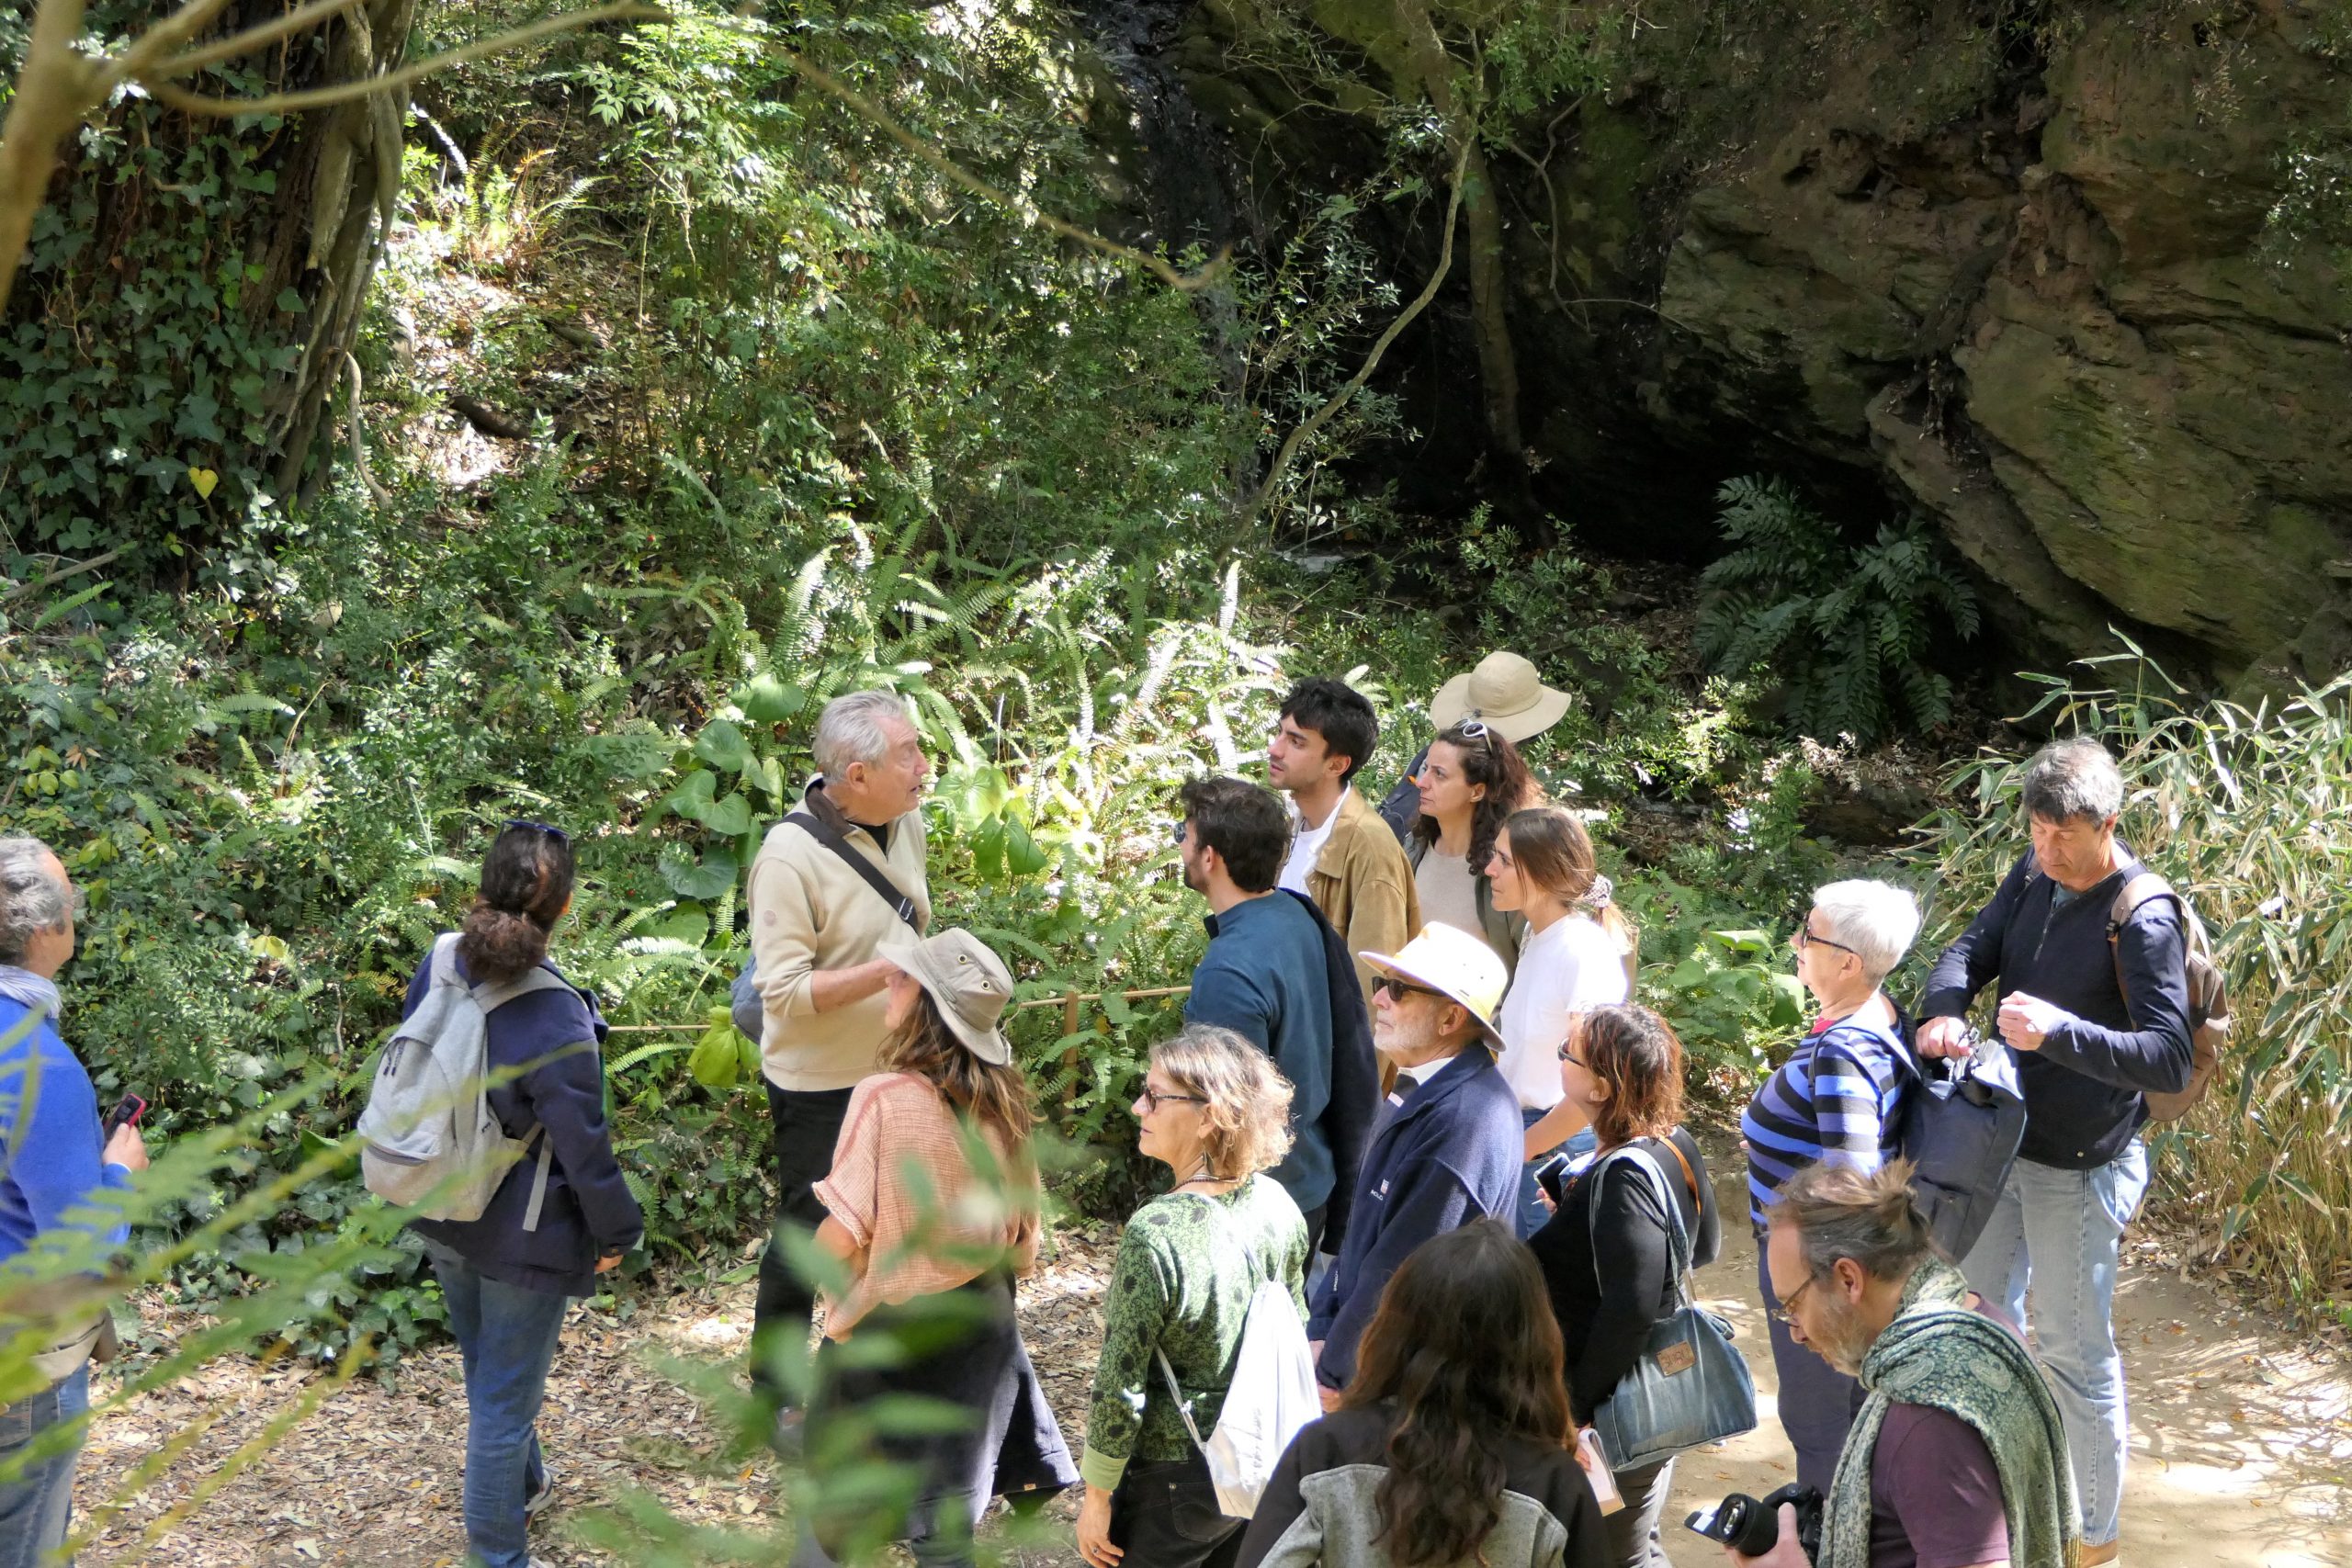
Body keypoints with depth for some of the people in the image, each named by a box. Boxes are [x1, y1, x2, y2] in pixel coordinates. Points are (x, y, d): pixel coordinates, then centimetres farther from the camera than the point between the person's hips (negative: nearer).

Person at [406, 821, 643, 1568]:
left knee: (486, 1373, 28)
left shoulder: (437, 970, -10)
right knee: (506, 1397, 9)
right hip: (522, 1240, -7)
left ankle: (522, 1483, 52)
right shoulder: (556, 1017, -30)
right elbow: (583, 1145, -22)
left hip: (442, 1222, 7)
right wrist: (616, 1232, -7)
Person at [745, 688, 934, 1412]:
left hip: (897, 1070, 7)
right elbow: (784, 991, -27)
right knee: (808, 1239, 6)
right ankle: (775, 1394, 24)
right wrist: (885, 973, -36)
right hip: (821, 1086, -7)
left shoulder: (905, 822, -1)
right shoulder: (790, 855, -24)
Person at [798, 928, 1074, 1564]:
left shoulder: (886, 1096, -24)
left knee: (837, 1513, 14)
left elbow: (840, 1235, -24)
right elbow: (1022, 1234, 2)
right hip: (979, 1319, 6)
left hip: (888, 1327, -6)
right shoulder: (1004, 1100, -5)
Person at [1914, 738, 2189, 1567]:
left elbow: (2170, 1060, -29)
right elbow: (1973, 949, -3)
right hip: (2002, 1140, 7)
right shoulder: (2034, 874, -3)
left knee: (2075, 1350, 5)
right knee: (1984, 1311, 23)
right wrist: (1941, 1009, -25)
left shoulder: (2143, 921, -24)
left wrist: (2059, 1031, -41)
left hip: (2078, 1166, -7)